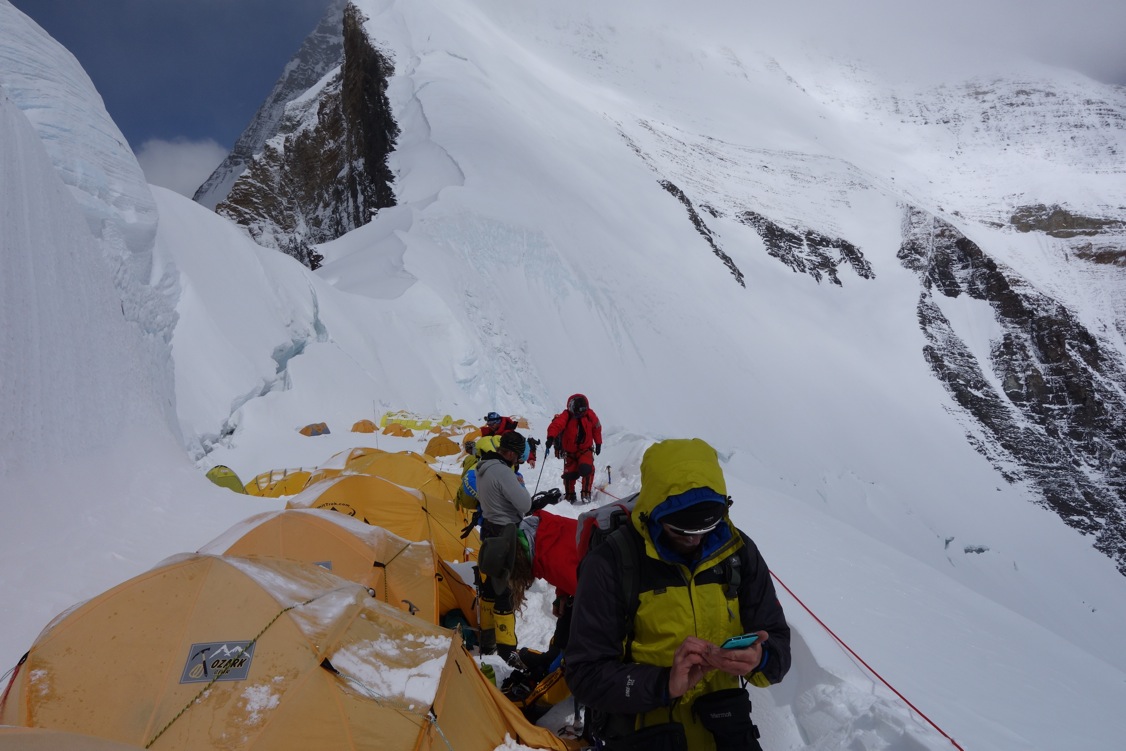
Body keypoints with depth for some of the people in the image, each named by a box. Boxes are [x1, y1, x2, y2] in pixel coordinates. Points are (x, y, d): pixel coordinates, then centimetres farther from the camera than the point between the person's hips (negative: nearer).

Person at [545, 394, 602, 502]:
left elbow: (597, 428, 8)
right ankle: (569, 495, 26)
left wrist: (598, 443, 16)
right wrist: (551, 437, -55)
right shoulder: (566, 416, -20)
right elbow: (556, 425, -37)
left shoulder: (590, 415, -9)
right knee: (569, 474, 1)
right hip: (569, 451, 0)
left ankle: (586, 494, -7)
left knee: (587, 468, -22)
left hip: (585, 449, 0)